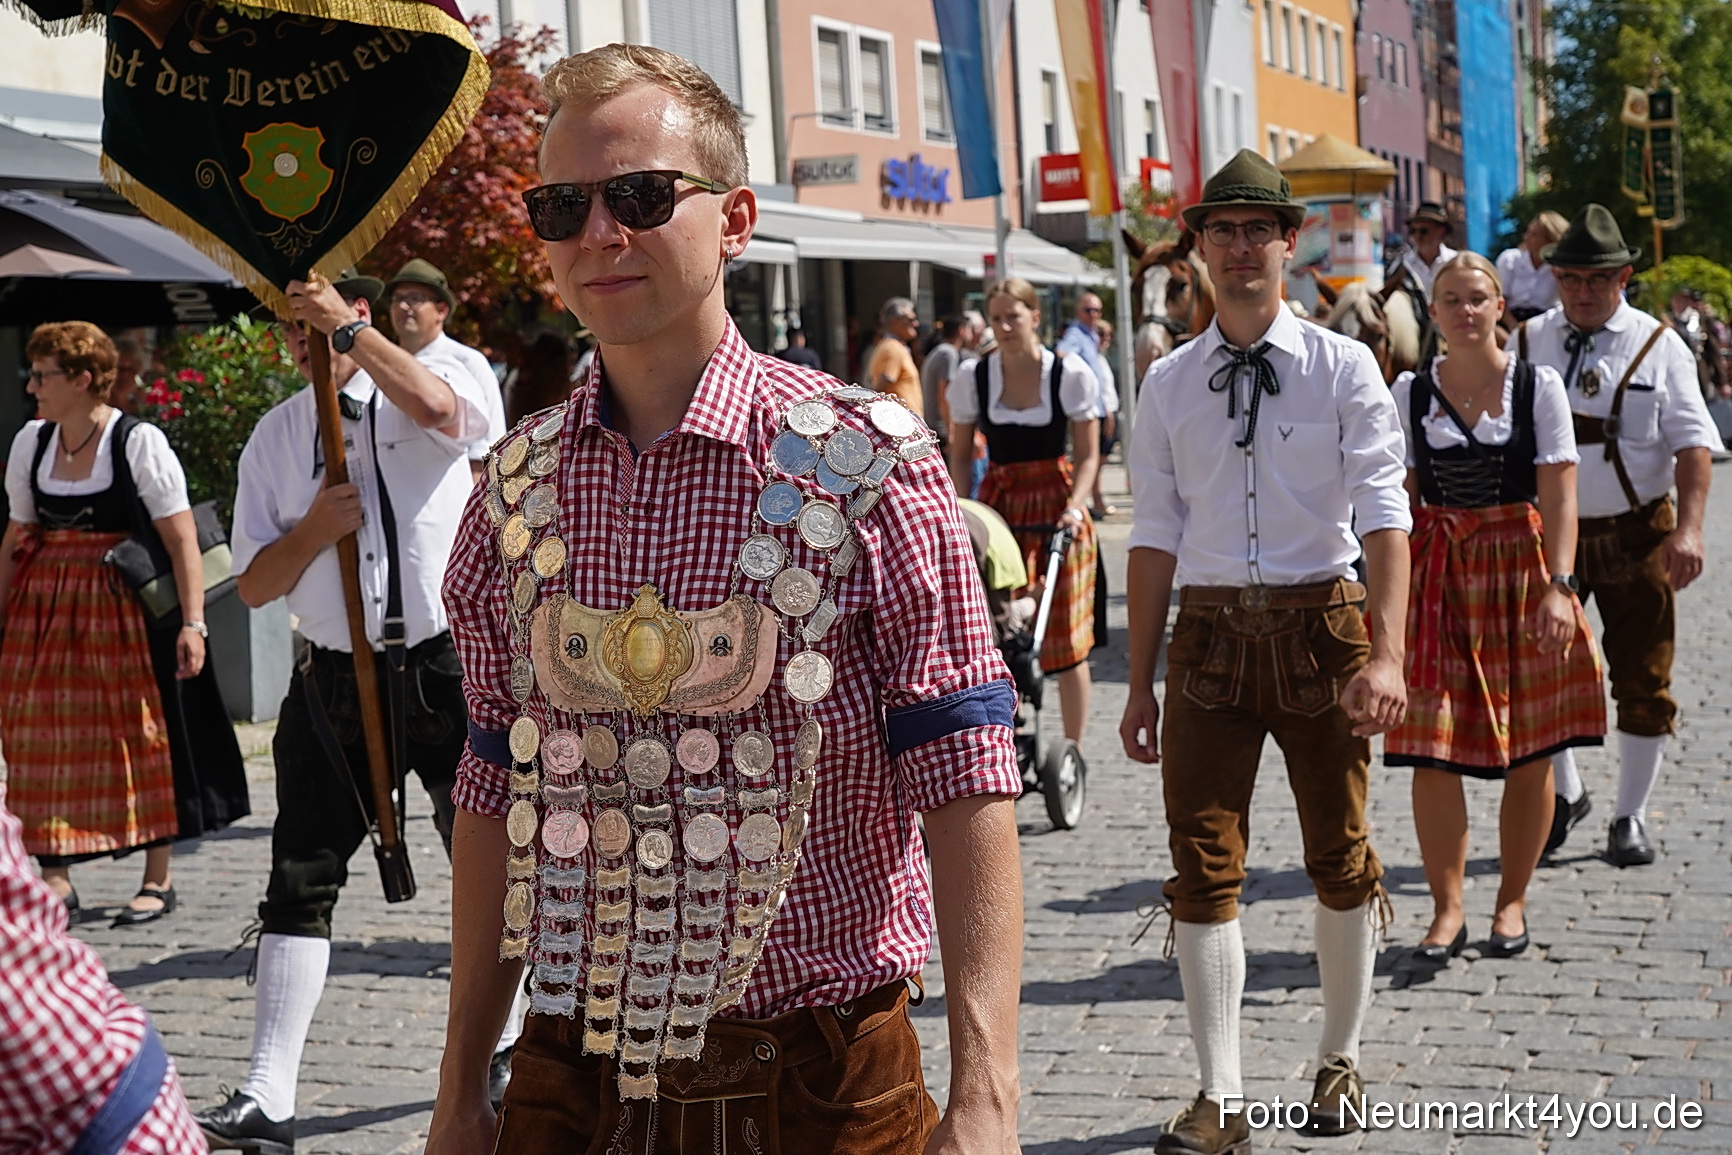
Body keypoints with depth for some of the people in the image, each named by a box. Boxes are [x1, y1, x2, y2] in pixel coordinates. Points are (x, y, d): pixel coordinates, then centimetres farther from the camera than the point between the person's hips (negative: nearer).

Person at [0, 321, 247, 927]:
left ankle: (159, 879, 11)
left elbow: (182, 539, -12)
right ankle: (55, 876, 14)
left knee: (142, 736, 1)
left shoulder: (139, 443, -10)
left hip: (127, 609, -5)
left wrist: (193, 622, -19)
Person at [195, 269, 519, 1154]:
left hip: (446, 666, -3)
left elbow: (437, 407, -30)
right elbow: (254, 585, 7)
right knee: (300, 881, -2)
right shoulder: (276, 435, 8)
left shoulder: (443, 379, -2)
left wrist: (349, 327, -20)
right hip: (334, 680, 3)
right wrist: (315, 528, -11)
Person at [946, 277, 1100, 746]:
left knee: (1067, 637, -1)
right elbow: (960, 457, 6)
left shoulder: (1070, 374, -6)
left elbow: (1087, 455, -2)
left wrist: (1074, 507, -17)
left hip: (1057, 509, -2)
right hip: (999, 509, 2)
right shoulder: (972, 378, 0)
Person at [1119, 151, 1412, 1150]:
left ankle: (1342, 1060, 30)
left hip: (1320, 626, -1)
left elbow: (1384, 514, -9)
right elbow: (1156, 536, 7)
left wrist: (1386, 655, -21)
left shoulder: (1345, 369, -2)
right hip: (1208, 634, 2)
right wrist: (1140, 683, 6)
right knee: (1204, 864, -2)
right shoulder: (1168, 384, 5)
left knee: (1341, 857, 11)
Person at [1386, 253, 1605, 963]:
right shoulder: (1411, 393, 5)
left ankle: (1512, 902, 19)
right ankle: (1447, 909, 6)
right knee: (1433, 750, -5)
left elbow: (1559, 496, -6)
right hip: (1438, 575, 1)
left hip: (1521, 566, -1)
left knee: (1530, 749, 4)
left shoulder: (1538, 385, 0)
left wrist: (1558, 586, -17)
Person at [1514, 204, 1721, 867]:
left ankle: (1630, 818, 16)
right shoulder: (1527, 345, 5)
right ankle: (1564, 793, 24)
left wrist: (1689, 528, -18)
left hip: (1636, 534, -1)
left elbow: (1692, 442, -6)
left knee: (1642, 682, 3)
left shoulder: (1658, 347, 0)